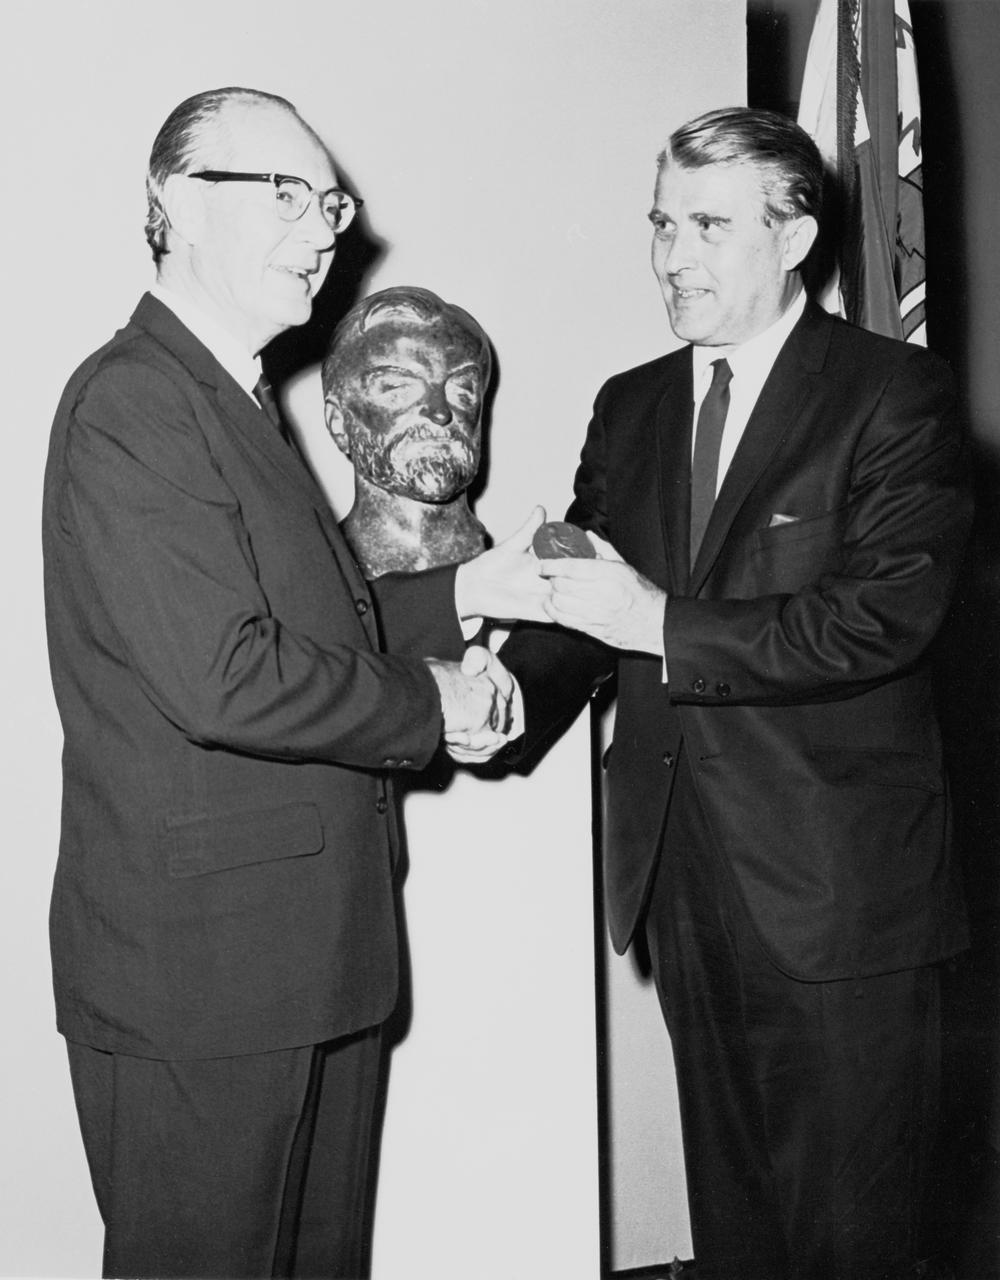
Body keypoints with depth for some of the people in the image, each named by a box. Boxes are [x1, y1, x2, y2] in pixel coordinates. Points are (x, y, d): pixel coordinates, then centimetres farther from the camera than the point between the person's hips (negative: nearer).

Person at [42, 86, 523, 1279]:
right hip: (195, 969, -10)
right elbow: (222, 677, -25)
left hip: (309, 955, 10)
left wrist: (456, 596, 7)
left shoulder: (238, 405, 17)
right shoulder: (131, 402, -17)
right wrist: (428, 705, -14)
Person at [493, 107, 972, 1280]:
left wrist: (665, 625, -22)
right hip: (679, 871, 5)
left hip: (836, 885, -5)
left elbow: (883, 614, -19)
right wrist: (509, 697, -14)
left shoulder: (893, 395, -7)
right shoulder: (630, 406, 11)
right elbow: (586, 598, 6)